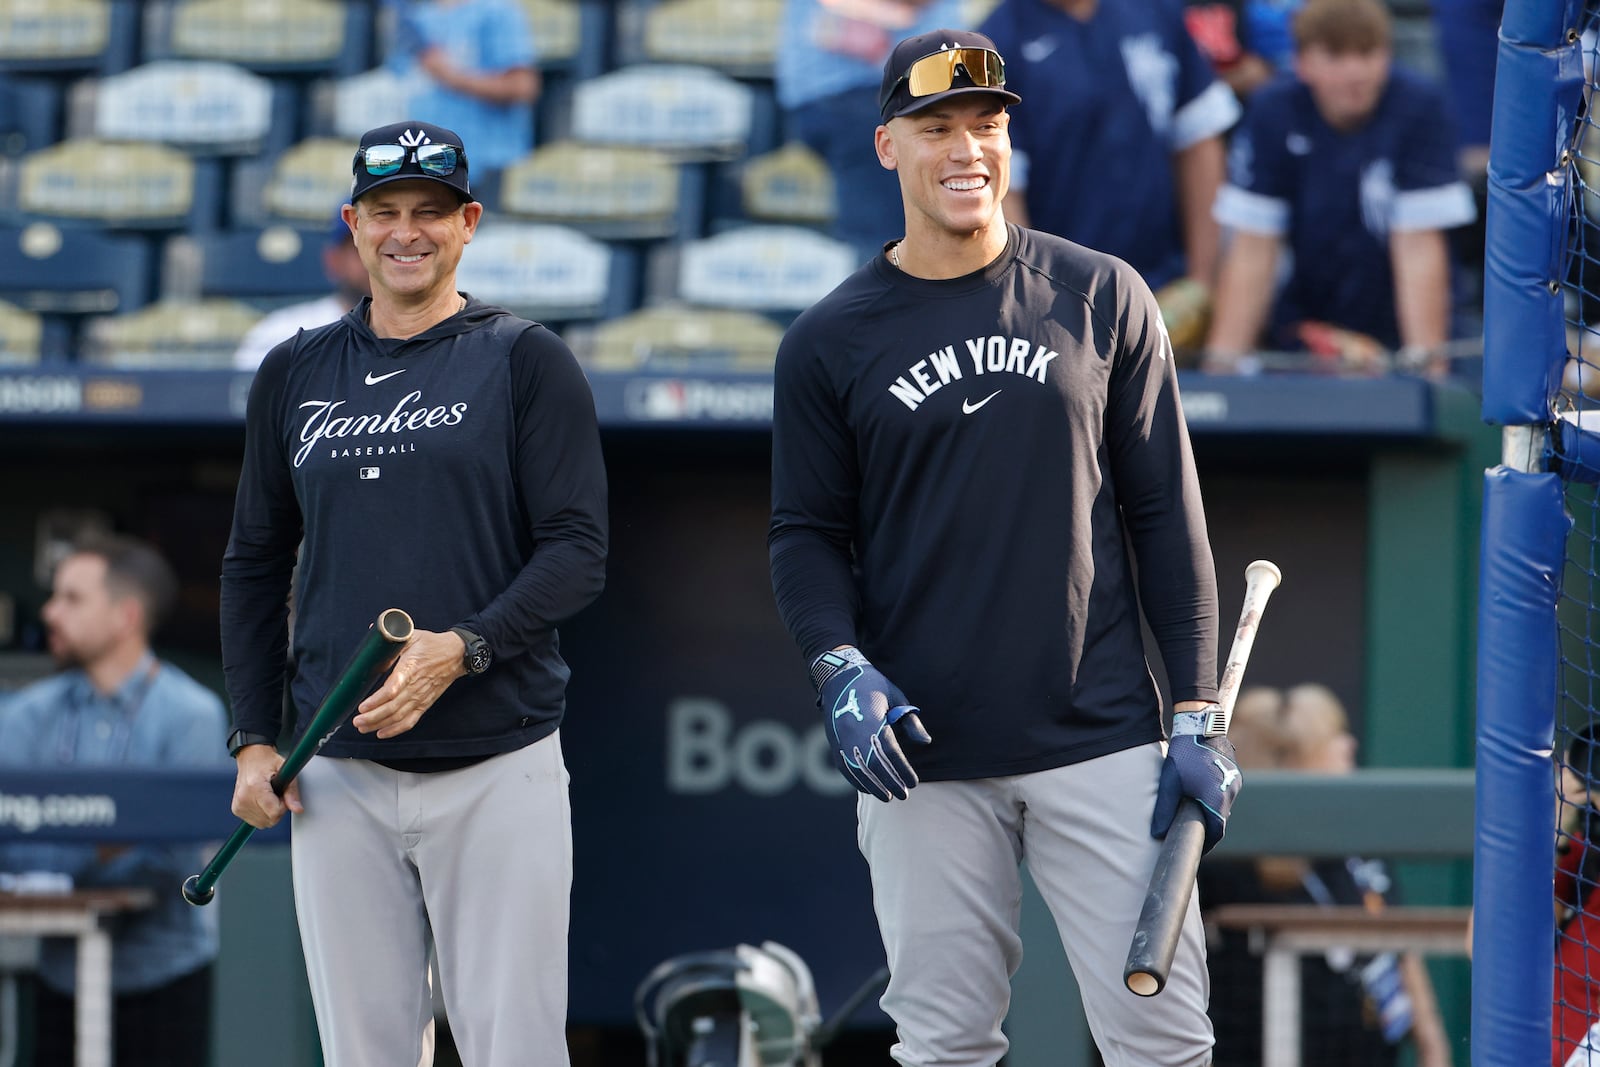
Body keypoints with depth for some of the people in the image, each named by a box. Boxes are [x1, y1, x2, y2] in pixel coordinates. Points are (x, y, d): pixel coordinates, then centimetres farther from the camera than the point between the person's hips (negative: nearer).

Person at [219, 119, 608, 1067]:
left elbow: (577, 553, -4)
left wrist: (461, 650, -19)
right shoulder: (296, 375, 14)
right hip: (339, 776, 3)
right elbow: (256, 564, 19)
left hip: (499, 768, -3)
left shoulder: (526, 361, 3)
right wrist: (254, 738, 9)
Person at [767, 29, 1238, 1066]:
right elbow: (806, 534, 9)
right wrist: (841, 669, -11)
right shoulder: (830, 341, 6)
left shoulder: (1102, 298, 6)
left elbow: (1166, 513, 6)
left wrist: (1196, 716, 1)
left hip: (1103, 744, 0)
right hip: (924, 756, 0)